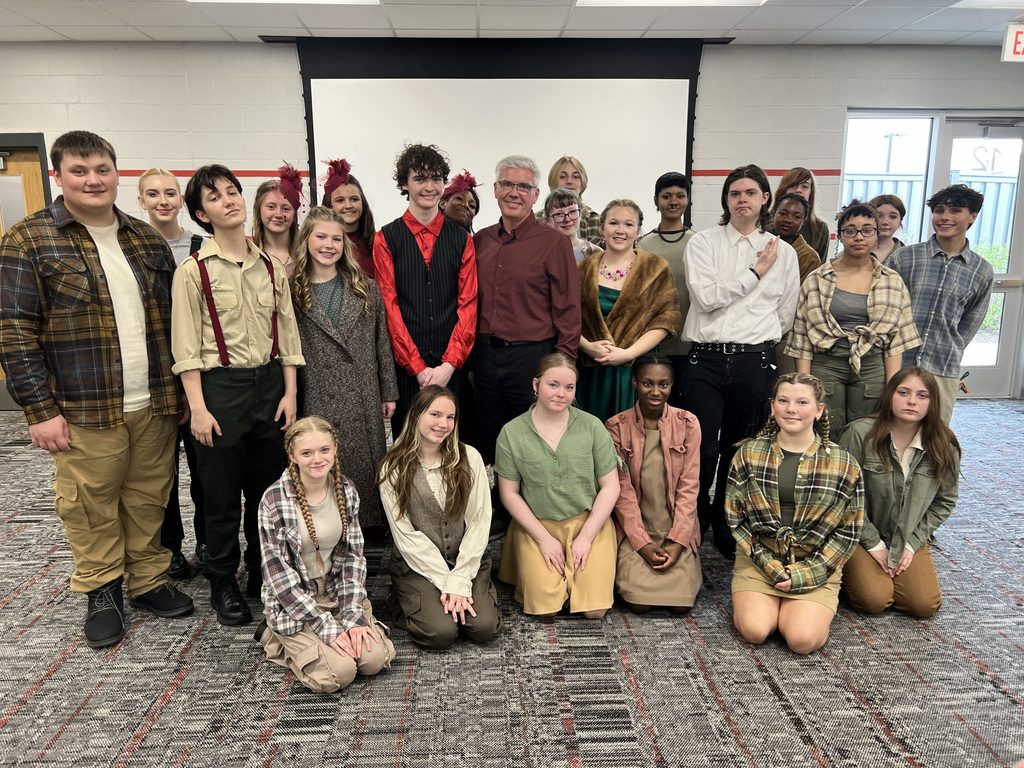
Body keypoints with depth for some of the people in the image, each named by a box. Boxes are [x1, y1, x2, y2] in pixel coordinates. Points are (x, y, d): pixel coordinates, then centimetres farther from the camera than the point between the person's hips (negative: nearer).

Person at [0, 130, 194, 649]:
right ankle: (102, 592, 27)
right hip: (84, 412, -3)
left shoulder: (147, 239, 11)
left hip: (155, 406, 4)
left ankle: (148, 581, 31)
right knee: (91, 509, 8)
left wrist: (180, 389, 10)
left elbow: (172, 318, 15)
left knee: (149, 501, 13)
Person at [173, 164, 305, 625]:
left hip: (269, 383, 4)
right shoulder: (194, 271, -4)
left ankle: (263, 573, 30)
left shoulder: (271, 267, 7)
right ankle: (222, 583, 24)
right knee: (221, 491, 5)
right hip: (220, 385, -3)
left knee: (268, 486, 12)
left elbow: (287, 334, 8)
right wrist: (198, 407, -11)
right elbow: (186, 347, -6)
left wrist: (290, 393, 3)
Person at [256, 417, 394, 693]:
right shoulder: (275, 501, -19)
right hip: (292, 603, -3)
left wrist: (353, 616, -12)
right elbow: (279, 575, -17)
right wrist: (328, 628, -19)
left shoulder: (346, 490, -5)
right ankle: (275, 636, 8)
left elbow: (353, 555, -1)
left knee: (375, 658, -15)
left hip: (337, 594, 4)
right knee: (338, 673, -19)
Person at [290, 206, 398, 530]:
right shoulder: (293, 293, 2)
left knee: (367, 465, 7)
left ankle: (370, 526, 21)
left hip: (363, 399, 2)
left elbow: (382, 343, 9)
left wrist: (388, 392, 7)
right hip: (318, 401, -2)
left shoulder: (366, 289, 8)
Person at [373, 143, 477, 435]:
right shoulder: (386, 239, 4)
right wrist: (418, 367, -9)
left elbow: (468, 304, 3)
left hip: (451, 366, 1)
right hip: (404, 366, -1)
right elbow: (389, 306, -2)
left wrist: (449, 364, -8)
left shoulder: (461, 239, 9)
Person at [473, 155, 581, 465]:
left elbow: (567, 312, -7)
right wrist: (470, 359, 11)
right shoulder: (480, 240, 9)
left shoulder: (554, 243, -5)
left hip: (532, 356, -5)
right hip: (485, 356, 5)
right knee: (492, 444, 15)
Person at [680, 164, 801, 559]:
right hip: (706, 359, -2)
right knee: (702, 449, -8)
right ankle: (692, 528, 13)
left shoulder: (783, 252, 11)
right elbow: (704, 296, -10)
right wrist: (755, 273, -4)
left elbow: (785, 316, 16)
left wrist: (759, 340, 14)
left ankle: (726, 529, 26)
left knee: (738, 451, 9)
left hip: (756, 361, 2)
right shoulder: (704, 243, 5)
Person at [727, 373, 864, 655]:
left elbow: (848, 531, -1)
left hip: (816, 566, 0)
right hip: (758, 560, 0)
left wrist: (803, 575, -10)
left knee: (803, 639, -19)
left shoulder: (844, 464, -3)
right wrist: (771, 567, -10)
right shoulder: (749, 454, -2)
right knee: (754, 630, -19)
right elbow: (734, 516, 0)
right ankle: (751, 601, 14)